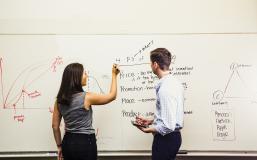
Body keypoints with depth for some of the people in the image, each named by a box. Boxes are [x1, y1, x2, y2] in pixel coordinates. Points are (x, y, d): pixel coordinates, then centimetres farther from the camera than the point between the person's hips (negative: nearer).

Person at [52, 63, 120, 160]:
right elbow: (112, 96, -3)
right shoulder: (86, 97, -16)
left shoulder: (60, 100, -1)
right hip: (85, 143, -5)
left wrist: (60, 146, 14)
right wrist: (114, 75, 7)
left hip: (68, 142, 6)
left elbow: (55, 125, 4)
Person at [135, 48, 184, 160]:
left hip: (165, 138, -9)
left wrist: (148, 130, -12)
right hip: (173, 136, 9)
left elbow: (168, 126, -26)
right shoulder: (174, 82, 4)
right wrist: (151, 121, 13)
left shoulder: (165, 89, -24)